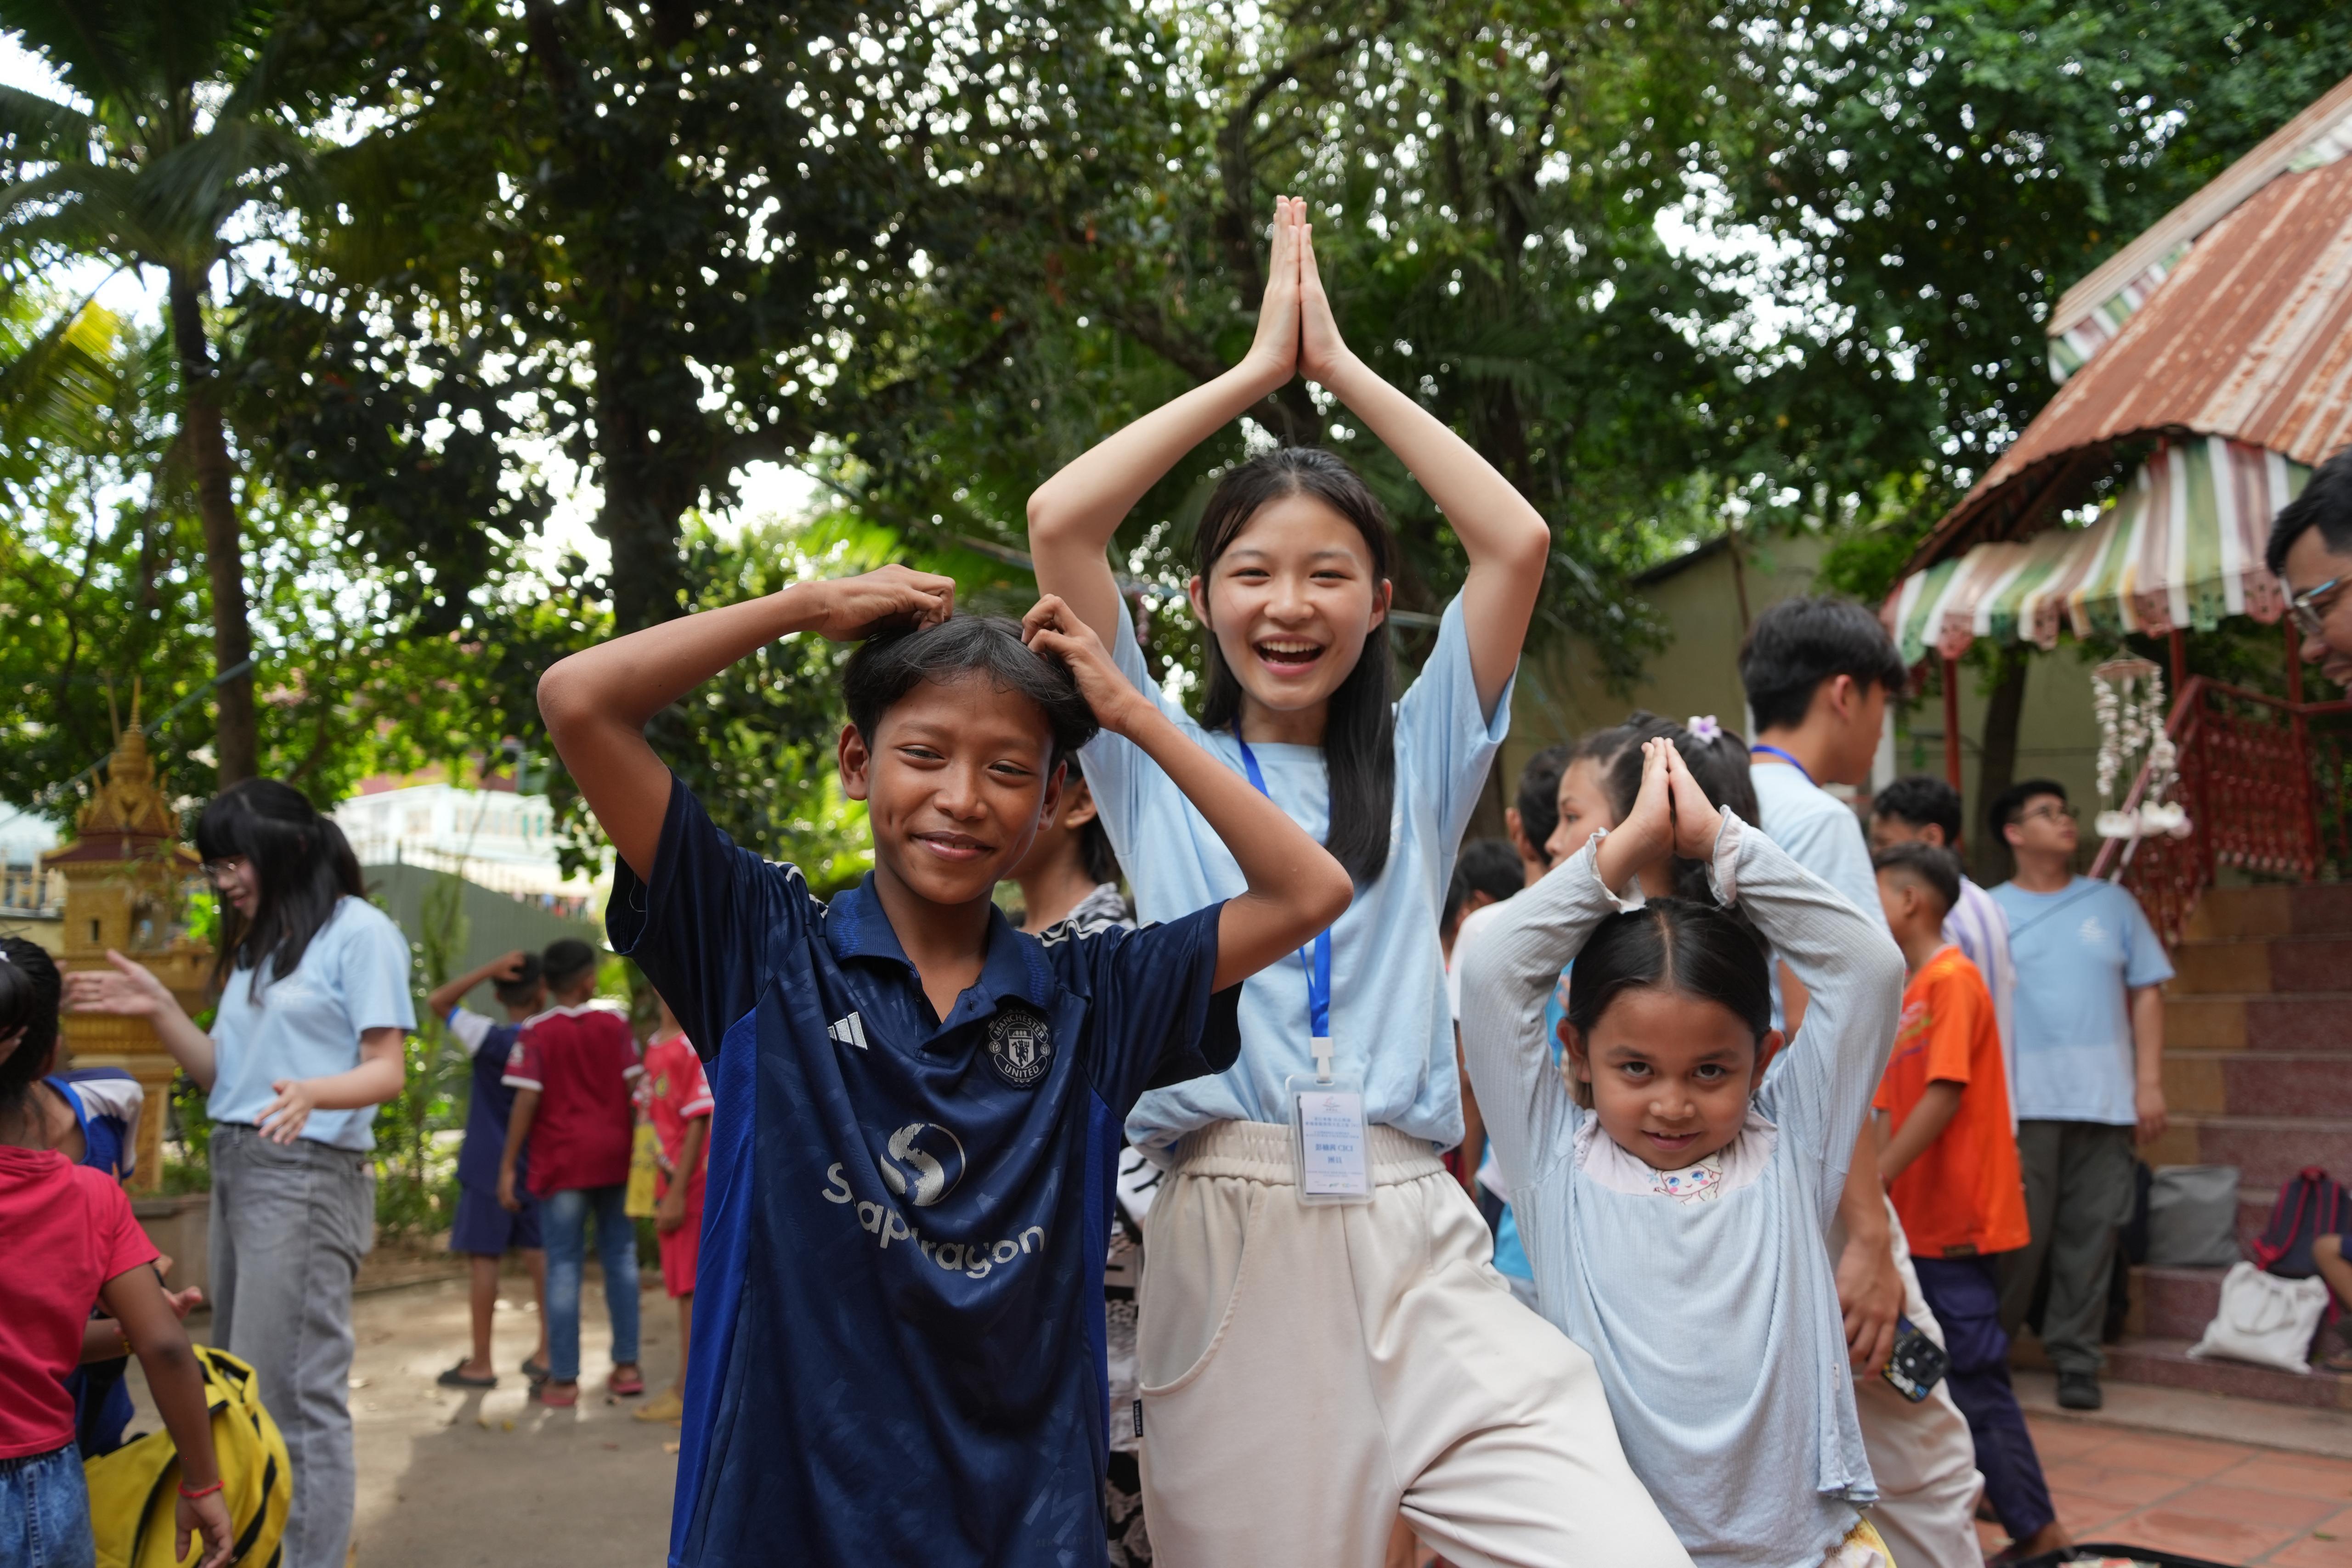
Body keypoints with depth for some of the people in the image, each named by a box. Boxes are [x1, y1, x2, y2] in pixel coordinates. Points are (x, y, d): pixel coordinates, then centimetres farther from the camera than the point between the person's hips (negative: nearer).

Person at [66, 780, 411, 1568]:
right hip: (233, 1169, 8)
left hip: (304, 1172, -8)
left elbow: (387, 1071, -10)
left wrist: (310, 1093, -29)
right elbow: (219, 1071, 17)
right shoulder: (251, 944, 20)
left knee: (291, 1394, -9)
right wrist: (159, 1009, 4)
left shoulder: (359, 931, -6)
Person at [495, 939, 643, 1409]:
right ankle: (627, 1366, 14)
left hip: (562, 1159, -2)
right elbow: (633, 1089, 1)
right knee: (620, 1256, 11)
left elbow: (526, 1102, -10)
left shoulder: (537, 1033, -6)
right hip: (615, 1156, 2)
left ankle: (563, 1380, 4)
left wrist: (508, 1166, -4)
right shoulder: (615, 1023, 0)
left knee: (564, 1266, 2)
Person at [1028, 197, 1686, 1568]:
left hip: (1412, 1244, 1)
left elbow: (1518, 542, 3)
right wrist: (1256, 371, 8)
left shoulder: (1418, 762, 15)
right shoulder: (1159, 762, 12)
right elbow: (1060, 522, 0)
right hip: (1221, 1245, 0)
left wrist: (1344, 365, 9)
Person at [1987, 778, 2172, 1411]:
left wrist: (2149, 1082, 2)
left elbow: (2146, 994, 11)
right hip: (2022, 1103, -2)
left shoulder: (2112, 903, 12)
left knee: (2092, 1233, 3)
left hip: (2104, 1099, 2)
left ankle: (2076, 1358, 13)